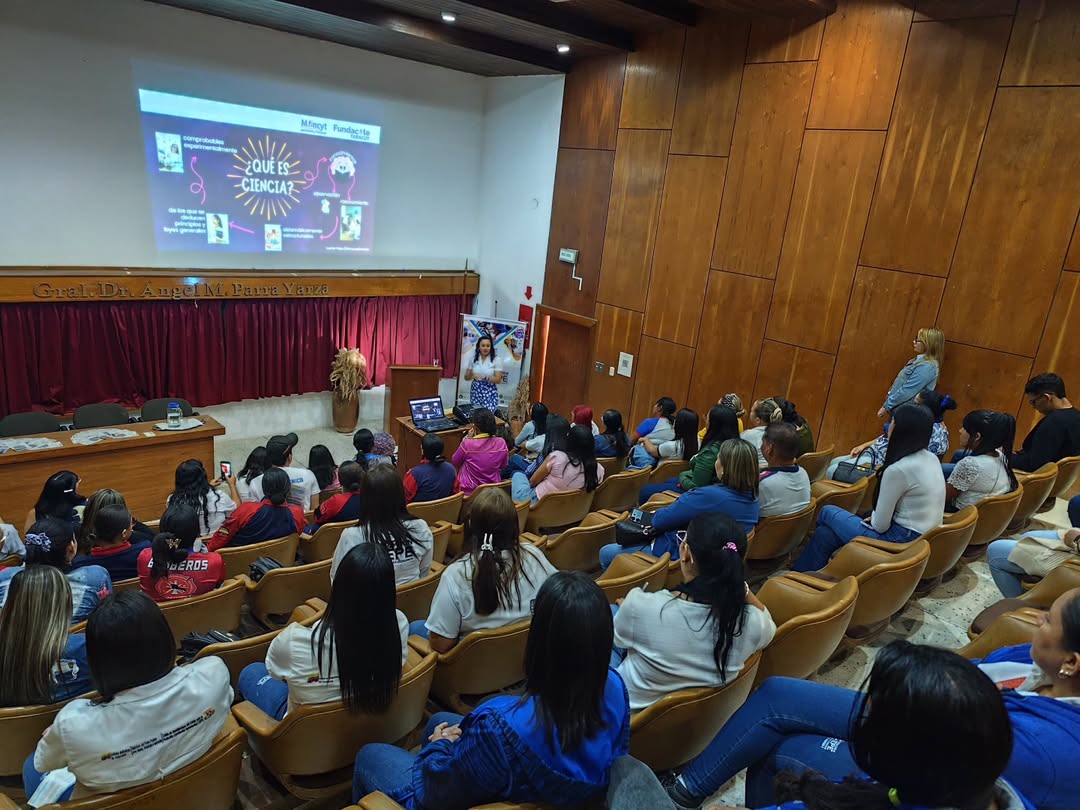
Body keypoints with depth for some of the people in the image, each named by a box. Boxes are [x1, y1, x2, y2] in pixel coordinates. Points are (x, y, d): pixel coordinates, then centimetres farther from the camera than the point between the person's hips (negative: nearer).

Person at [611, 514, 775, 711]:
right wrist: (740, 584, -16)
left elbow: (618, 637, -11)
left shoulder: (641, 606, -36)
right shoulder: (751, 623, -28)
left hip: (636, 708, -3)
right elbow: (768, 625, -1)